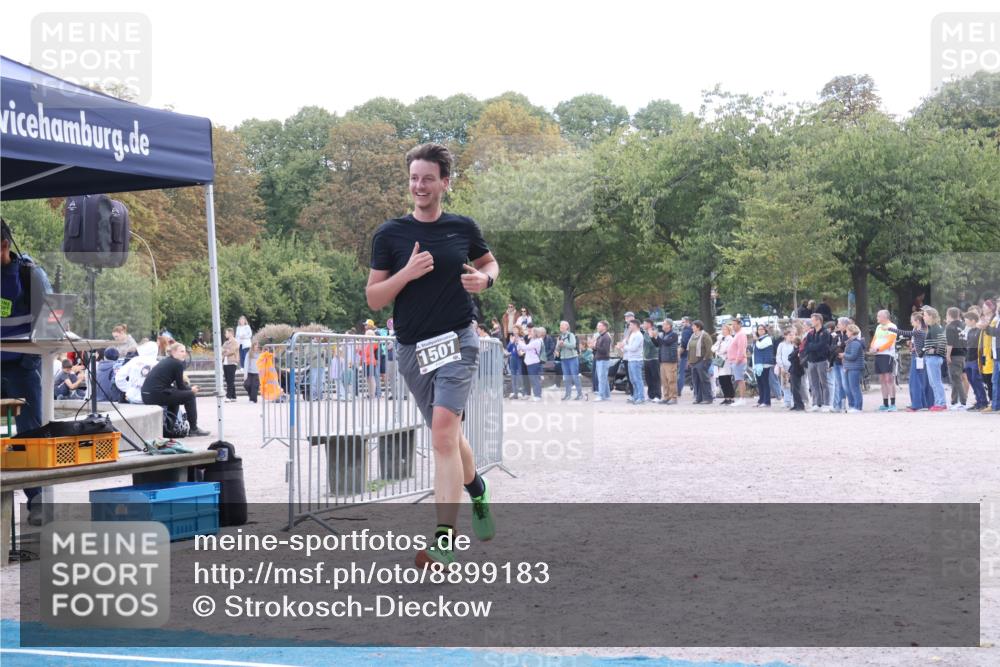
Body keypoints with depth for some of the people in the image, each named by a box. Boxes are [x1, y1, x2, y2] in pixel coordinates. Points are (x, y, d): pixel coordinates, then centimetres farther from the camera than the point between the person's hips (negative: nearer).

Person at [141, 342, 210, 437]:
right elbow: (180, 386, 1)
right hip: (157, 396, -9)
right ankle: (193, 429, 9)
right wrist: (191, 389, 20)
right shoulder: (177, 363, -3)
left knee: (175, 393, 33)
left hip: (146, 396, 9)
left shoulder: (164, 361, 22)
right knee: (190, 395, 4)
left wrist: (187, 387, 19)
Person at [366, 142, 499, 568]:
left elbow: (490, 262, 22)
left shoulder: (463, 228, 3)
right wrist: (406, 273, -17)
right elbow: (374, 299, 0)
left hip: (457, 342, -2)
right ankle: (477, 491, 46)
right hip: (412, 349, 2)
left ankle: (444, 538, -22)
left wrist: (484, 279, -2)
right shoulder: (389, 234, 0)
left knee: (443, 431, -19)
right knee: (447, 436, 15)